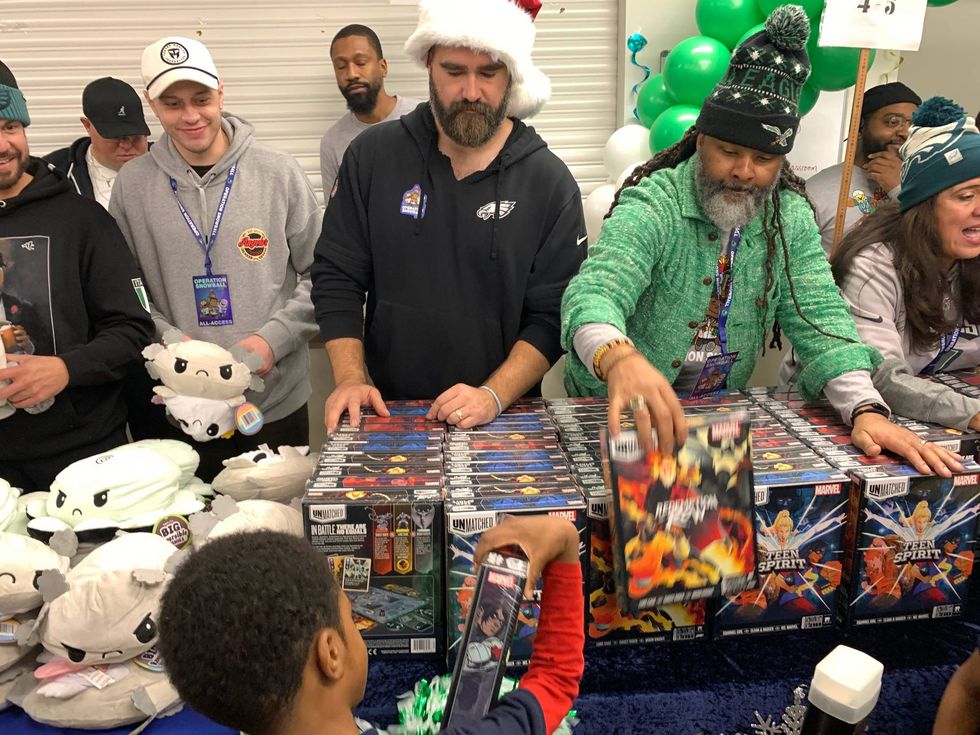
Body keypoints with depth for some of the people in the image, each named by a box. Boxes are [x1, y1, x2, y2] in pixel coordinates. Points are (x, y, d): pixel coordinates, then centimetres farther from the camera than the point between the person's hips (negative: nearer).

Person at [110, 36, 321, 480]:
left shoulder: (278, 173, -3)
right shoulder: (132, 184, 1)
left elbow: (319, 273, -1)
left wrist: (273, 338, -12)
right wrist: (167, 339, -11)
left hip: (277, 401, 0)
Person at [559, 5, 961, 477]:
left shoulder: (792, 219, 0)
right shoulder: (651, 207, -17)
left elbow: (820, 317, -4)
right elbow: (593, 293, -32)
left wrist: (866, 409, -21)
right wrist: (619, 359, -55)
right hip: (618, 411, -4)